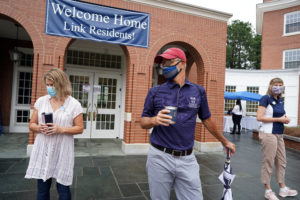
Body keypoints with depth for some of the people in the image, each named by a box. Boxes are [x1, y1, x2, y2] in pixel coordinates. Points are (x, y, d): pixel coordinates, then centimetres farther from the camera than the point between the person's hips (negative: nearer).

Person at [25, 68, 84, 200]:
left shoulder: (74, 104, -6)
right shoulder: (41, 101, 5)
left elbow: (80, 128, -4)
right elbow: (31, 124, 10)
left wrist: (61, 129, -19)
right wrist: (39, 128, -12)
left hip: (62, 152, -3)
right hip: (43, 150, 3)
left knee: (63, 188, 7)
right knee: (42, 188, 13)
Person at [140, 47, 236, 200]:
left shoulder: (198, 91, 5)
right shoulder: (155, 92, 2)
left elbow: (207, 120, 16)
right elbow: (143, 122, 5)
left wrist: (225, 142, 24)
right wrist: (155, 120, -17)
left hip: (187, 159, 1)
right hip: (160, 158, 0)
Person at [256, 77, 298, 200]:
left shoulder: (280, 100, 12)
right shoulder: (266, 98, -11)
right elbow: (259, 117, -19)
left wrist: (285, 119, 2)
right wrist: (278, 119, -17)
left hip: (279, 134, 8)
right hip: (268, 134, -8)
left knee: (282, 162, 16)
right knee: (268, 162, 2)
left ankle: (283, 189, 31)